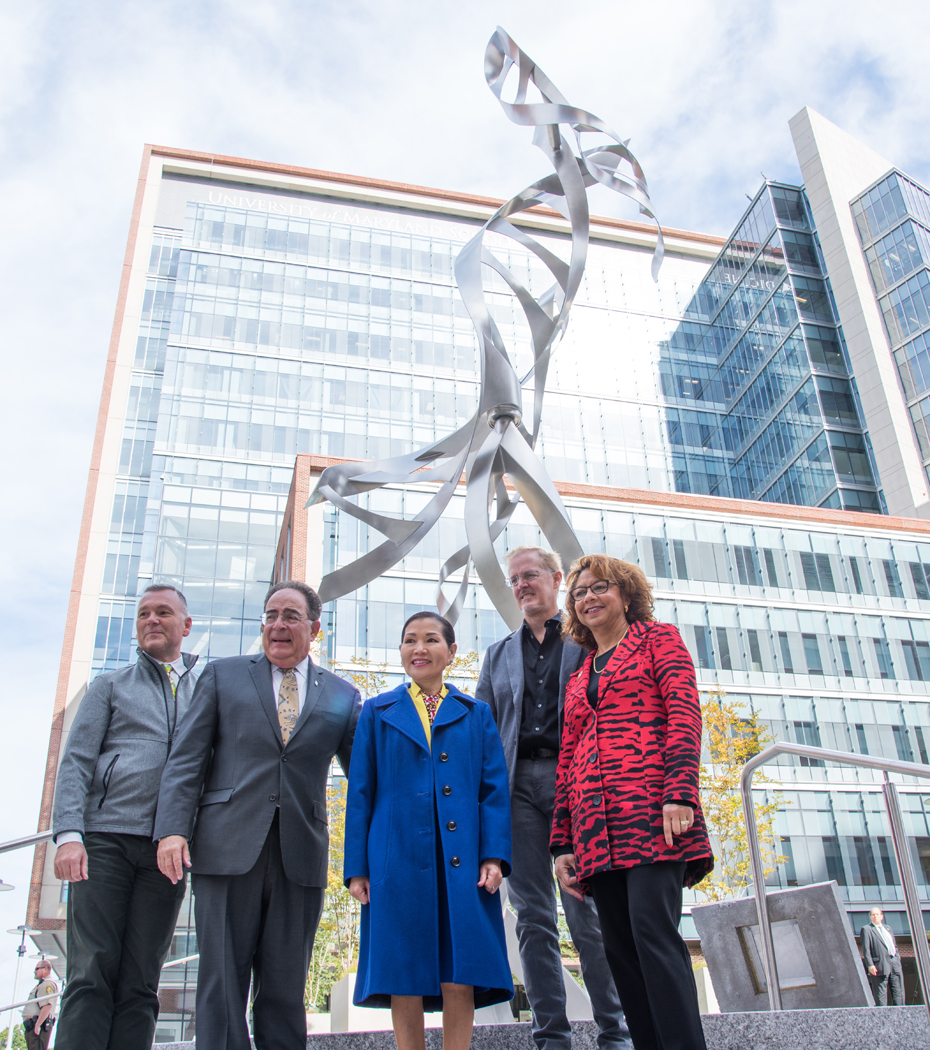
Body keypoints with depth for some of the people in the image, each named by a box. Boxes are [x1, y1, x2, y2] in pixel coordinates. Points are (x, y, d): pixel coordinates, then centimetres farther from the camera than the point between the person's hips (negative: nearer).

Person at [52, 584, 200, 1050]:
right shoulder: (110, 685, 14)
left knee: (140, 984, 1)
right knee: (91, 974, -7)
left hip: (165, 850, 2)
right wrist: (68, 834, -11)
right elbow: (76, 762, 4)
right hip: (105, 837, -1)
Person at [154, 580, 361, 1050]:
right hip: (228, 848, -1)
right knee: (222, 984, 1)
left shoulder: (342, 695, 12)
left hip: (300, 855, 1)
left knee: (286, 991, 7)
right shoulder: (222, 675, 11)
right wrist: (172, 828, -8)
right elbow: (186, 759, 5)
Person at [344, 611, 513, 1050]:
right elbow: (360, 793, 8)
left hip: (462, 862, 0)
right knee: (404, 977, 4)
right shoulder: (377, 712, 11)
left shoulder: (476, 714, 12)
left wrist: (494, 856, -6)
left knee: (461, 977, 0)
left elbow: (494, 790, 7)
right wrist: (357, 868, 1)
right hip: (399, 862, 0)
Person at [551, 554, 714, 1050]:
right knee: (620, 946, 1)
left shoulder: (657, 638, 12)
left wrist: (680, 792, -17)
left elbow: (684, 711, -3)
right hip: (596, 832, 6)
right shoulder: (578, 679, 27)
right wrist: (563, 843, 14)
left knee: (652, 929, -18)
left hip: (651, 810, -6)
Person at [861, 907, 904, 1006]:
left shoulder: (888, 928, 23)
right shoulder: (866, 929, 3)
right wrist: (870, 965, -14)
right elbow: (866, 949, -5)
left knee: (899, 993, 5)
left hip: (895, 964, 6)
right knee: (881, 995, -5)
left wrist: (898, 957, 12)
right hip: (880, 966, -6)